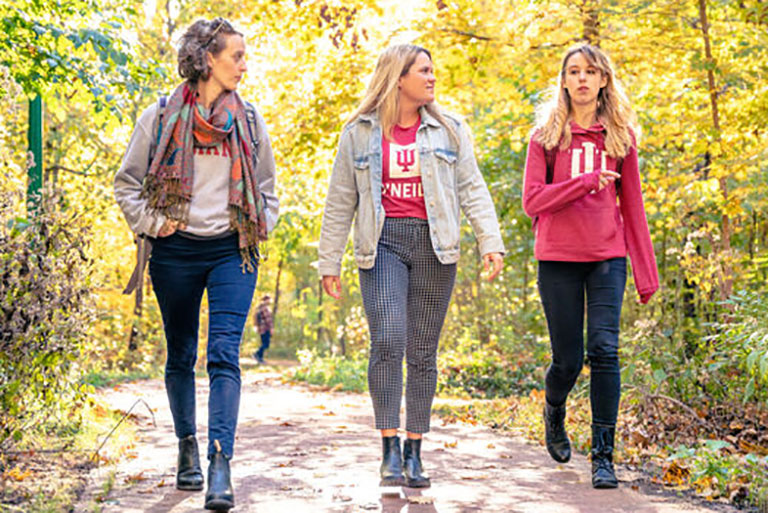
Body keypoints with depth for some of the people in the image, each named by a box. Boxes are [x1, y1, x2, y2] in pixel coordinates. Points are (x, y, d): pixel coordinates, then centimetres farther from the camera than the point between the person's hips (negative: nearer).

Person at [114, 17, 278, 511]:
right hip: (177, 251, 0)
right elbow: (127, 182, 7)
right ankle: (188, 448, 27)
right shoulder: (162, 117, 1)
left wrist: (262, 227, 6)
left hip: (232, 250, 1)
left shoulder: (249, 119, 8)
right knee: (181, 355, 10)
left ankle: (221, 463, -17)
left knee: (225, 354, -12)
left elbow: (267, 185, 20)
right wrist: (150, 222, -6)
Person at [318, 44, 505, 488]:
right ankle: (390, 447, -7)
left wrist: (491, 241, -6)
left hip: (433, 246, 2)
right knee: (388, 340, -18)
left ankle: (414, 452, 13)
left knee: (423, 351, 4)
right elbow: (341, 202, 9)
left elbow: (473, 189, 7)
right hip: (383, 243, -1)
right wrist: (330, 262, 6)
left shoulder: (449, 130, 10)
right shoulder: (360, 133, 6)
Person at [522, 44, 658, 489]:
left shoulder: (620, 136, 8)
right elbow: (533, 201, -4)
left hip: (608, 258, 1)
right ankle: (555, 414, 36)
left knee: (604, 351, -11)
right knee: (568, 360, 3)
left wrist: (646, 271, 6)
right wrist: (585, 182, -17)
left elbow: (632, 206, 9)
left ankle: (604, 456, -4)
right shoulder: (546, 136, 4)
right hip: (558, 258, -1)